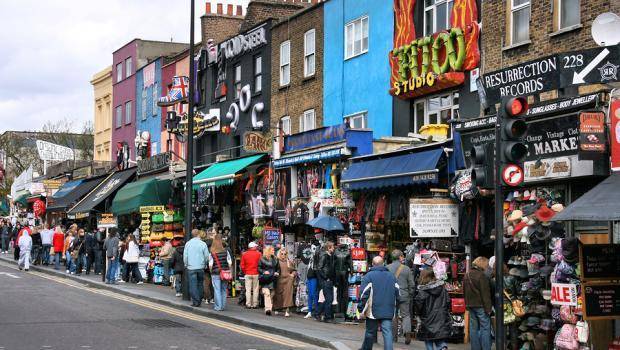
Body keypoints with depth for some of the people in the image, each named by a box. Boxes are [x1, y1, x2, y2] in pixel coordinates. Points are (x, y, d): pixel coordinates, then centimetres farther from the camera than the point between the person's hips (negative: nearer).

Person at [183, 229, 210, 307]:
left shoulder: (188, 244, -1)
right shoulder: (203, 244, -4)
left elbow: (185, 256, 0)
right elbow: (207, 256, -1)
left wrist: (186, 265, 14)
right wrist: (204, 264, 15)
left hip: (191, 268, -1)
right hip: (201, 267, 1)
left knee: (193, 285, 1)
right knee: (200, 284, 13)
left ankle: (195, 301, -2)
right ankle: (199, 300, 15)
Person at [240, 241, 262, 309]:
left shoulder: (244, 254, 1)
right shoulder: (258, 254, -5)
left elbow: (242, 266, 2)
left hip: (247, 274, 2)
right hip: (256, 274, -2)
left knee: (248, 290, 4)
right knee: (255, 290, 5)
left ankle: (248, 304, 3)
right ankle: (254, 304, 5)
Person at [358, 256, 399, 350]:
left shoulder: (369, 275, -3)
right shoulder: (391, 276, 12)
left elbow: (364, 294, -10)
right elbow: (397, 294, 14)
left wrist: (361, 308, -4)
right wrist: (394, 308, 22)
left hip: (373, 310, -3)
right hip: (388, 311, 3)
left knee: (370, 333, 10)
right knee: (388, 333, -2)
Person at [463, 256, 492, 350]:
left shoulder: (466, 276, 13)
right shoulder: (481, 275, -13)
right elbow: (485, 294, -15)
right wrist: (488, 308, -13)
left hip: (470, 305, 7)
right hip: (480, 306, -7)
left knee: (473, 328, 10)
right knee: (485, 328, -3)